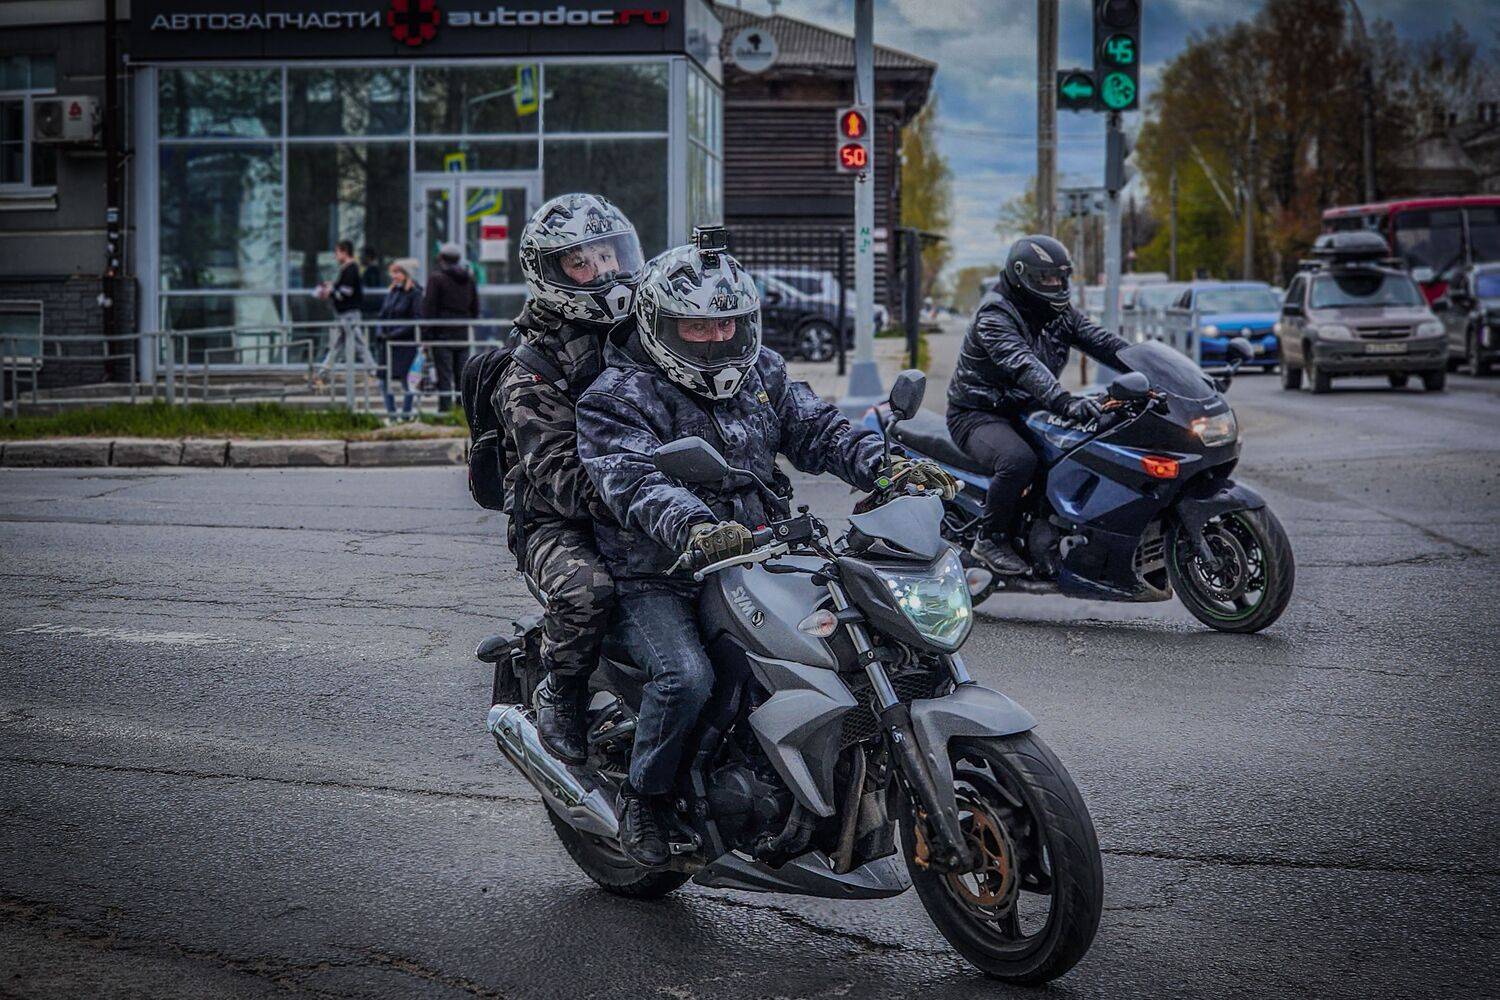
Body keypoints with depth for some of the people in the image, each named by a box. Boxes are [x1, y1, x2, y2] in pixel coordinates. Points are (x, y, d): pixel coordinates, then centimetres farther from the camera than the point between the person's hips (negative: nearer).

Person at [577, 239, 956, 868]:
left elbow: (817, 429, 7)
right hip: (655, 580, -6)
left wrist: (888, 466, -13)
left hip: (752, 562, 6)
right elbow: (635, 482, -25)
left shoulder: (759, 373, 12)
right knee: (687, 677, -30)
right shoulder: (618, 397, -9)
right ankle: (643, 794, -4)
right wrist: (696, 529, -45)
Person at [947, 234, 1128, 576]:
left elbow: (1102, 342, -2)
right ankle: (991, 539, -18)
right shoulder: (994, 316, -19)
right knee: (1019, 459, -37)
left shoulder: (1060, 313, 8)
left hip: (1027, 412, 8)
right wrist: (1064, 401, -51)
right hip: (978, 415, -8)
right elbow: (1023, 365, -36)